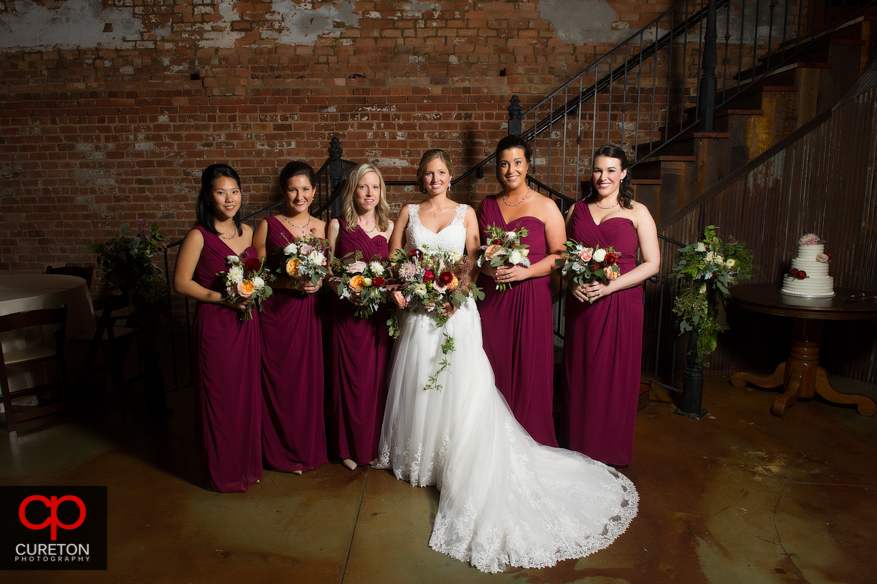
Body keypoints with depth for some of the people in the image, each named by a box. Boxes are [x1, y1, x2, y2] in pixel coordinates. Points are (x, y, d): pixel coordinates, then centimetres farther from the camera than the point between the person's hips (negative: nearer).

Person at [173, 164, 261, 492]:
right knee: (220, 396, 6)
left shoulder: (247, 232, 7)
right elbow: (181, 283, -9)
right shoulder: (199, 236, -10)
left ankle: (248, 462, 30)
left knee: (248, 392, 12)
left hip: (246, 322, 5)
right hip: (214, 325, -5)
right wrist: (222, 298, -17)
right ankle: (224, 471, 24)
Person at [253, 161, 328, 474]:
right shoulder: (268, 225, -3)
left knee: (308, 379, 7)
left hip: (309, 312, 3)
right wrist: (291, 282, -17)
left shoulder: (320, 226, 7)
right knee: (278, 381, 5)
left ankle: (308, 448, 28)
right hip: (276, 311, -2)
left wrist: (318, 281, -7)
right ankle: (281, 452, 25)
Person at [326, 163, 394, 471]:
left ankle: (375, 445, 25)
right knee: (350, 377, 5)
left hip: (380, 314, 2)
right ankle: (350, 446, 23)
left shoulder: (389, 226, 8)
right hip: (346, 313, -2)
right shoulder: (337, 225, 2)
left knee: (378, 377, 7)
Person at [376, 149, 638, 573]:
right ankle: (420, 457, 27)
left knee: (461, 388, -4)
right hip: (419, 312, 2)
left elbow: (475, 262, 4)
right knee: (420, 386, 9)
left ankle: (457, 465, 11)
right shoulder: (409, 213, 10)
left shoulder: (466, 213, 8)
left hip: (458, 310, -1)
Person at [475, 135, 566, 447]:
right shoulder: (487, 205, 12)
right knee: (494, 370, 6)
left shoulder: (545, 207, 1)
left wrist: (524, 271, -16)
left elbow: (559, 255, -2)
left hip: (531, 297, -3)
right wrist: (488, 269, -4)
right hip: (491, 298, 3)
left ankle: (532, 442, 18)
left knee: (529, 371, 0)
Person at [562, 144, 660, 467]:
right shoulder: (577, 210, 11)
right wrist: (572, 282, -7)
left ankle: (613, 451, 23)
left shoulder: (637, 212, 1)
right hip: (581, 304, 3)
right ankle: (580, 448, 24)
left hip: (621, 304, -3)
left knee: (616, 375, 4)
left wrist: (609, 286, -15)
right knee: (580, 373, 7)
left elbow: (651, 264, -4)